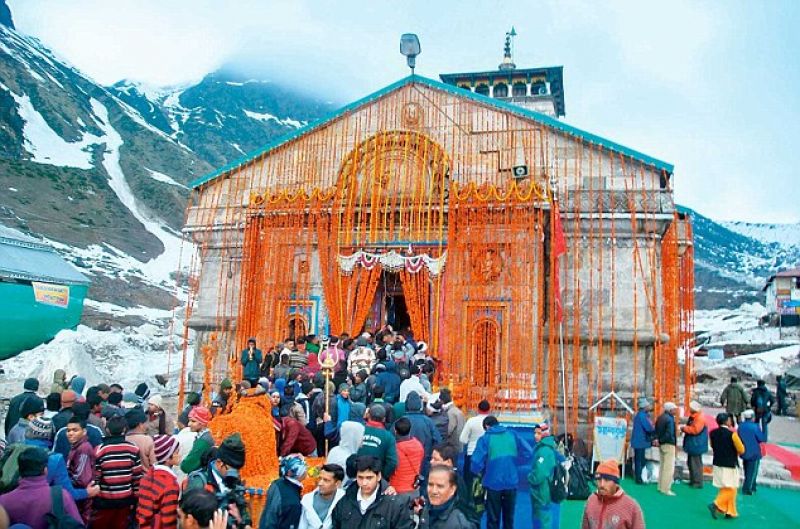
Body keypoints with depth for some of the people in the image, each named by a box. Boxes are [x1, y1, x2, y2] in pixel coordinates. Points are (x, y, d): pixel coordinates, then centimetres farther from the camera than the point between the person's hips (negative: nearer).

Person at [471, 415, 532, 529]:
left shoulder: (485, 439, -8)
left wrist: (479, 473, 4)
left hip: (493, 483, -3)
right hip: (511, 482, 3)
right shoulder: (512, 434, 2)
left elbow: (476, 461, -17)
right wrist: (514, 463, 10)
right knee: (509, 516, 21)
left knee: (493, 518, 12)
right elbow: (528, 452, -3)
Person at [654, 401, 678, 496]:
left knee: (662, 466, 17)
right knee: (669, 467, -3)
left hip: (661, 444, 9)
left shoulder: (660, 418, 10)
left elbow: (656, 430, 13)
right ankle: (666, 489, -1)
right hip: (669, 444, -9)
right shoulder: (670, 419, -18)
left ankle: (661, 487, 25)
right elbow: (670, 434, -24)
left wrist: (658, 439, 4)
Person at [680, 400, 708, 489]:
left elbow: (695, 430, -25)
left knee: (696, 464, -5)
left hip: (696, 445, -10)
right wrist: (684, 428, 7)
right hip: (692, 445, 10)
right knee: (690, 463, 17)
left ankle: (698, 482, 3)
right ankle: (692, 481, 27)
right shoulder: (692, 417, 12)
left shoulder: (700, 418, -18)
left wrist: (684, 428, -15)